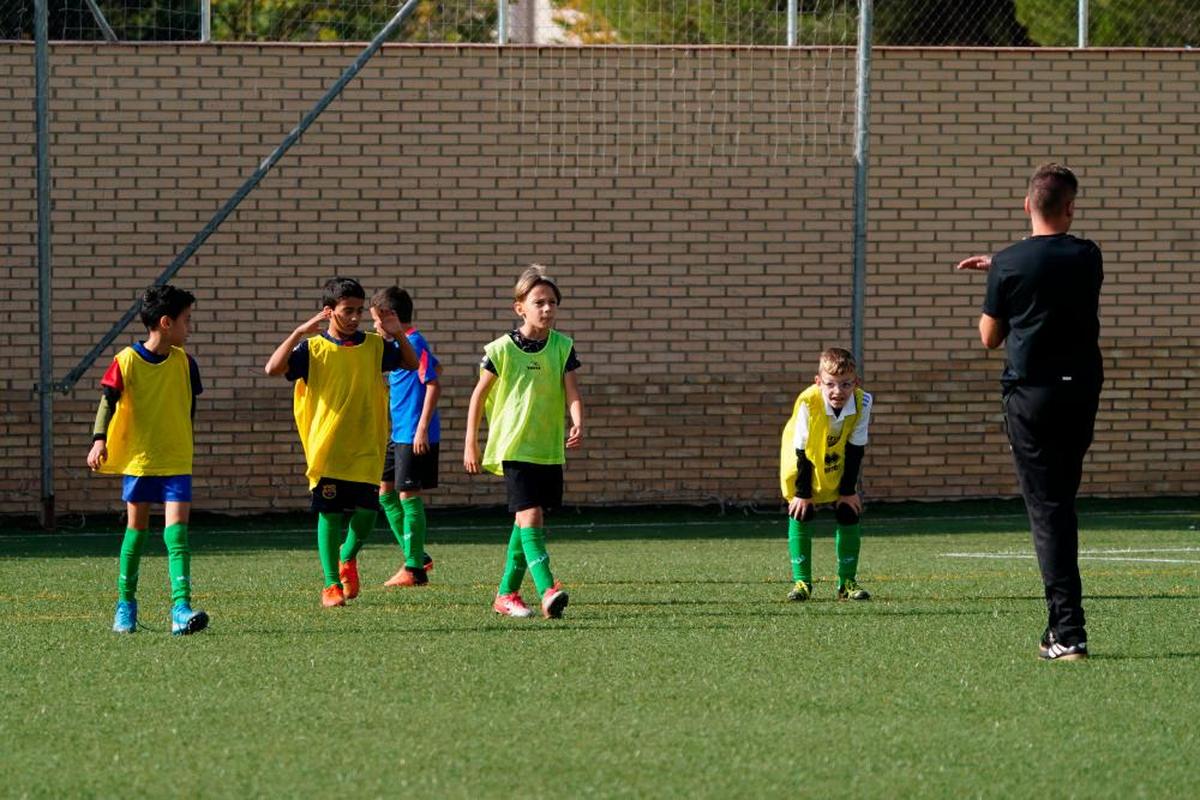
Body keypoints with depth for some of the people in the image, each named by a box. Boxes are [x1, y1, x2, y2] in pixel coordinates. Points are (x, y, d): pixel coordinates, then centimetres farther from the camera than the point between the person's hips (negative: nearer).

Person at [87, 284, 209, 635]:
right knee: (136, 528, 8)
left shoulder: (184, 363, 2)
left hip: (176, 462, 2)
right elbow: (108, 402, -8)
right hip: (137, 459, -2)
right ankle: (126, 603, 23)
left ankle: (181, 608, -19)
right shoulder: (126, 361, -7)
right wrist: (99, 440, -21)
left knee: (176, 529, -11)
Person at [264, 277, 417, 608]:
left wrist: (398, 334, -4)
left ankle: (348, 558, 25)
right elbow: (274, 368, -14)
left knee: (366, 514, -6)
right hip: (326, 449, -2)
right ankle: (331, 584, 11)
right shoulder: (313, 348, -2)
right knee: (330, 515, -1)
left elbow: (411, 364, 14)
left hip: (365, 450, 2)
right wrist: (300, 332, -22)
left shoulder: (373, 346, 6)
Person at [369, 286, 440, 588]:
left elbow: (434, 385, -20)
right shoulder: (401, 343, 14)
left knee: (409, 496, -7)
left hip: (414, 435, -10)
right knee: (386, 492, 13)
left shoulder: (414, 343, -15)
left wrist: (422, 427, -23)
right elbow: (436, 368, 28)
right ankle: (416, 555, 18)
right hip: (398, 433, 10)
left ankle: (415, 568, -3)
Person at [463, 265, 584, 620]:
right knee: (529, 515, -17)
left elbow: (572, 393, -5)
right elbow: (479, 395, 3)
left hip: (550, 449, 4)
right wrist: (470, 444, 3)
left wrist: (578, 424, -26)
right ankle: (547, 591, -26)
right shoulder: (502, 349, -7)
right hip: (514, 447, -4)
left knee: (526, 520, 12)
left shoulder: (562, 347, 2)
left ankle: (507, 593, 24)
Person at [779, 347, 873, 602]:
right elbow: (802, 450, -26)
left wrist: (848, 490, -11)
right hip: (806, 466, -3)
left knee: (849, 514, -2)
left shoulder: (862, 402, -28)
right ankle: (802, 581, -4)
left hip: (839, 468, 3)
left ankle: (847, 582, 9)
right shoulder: (808, 403, -37)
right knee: (800, 514, -12)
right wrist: (802, 493, -19)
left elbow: (855, 448, -16)